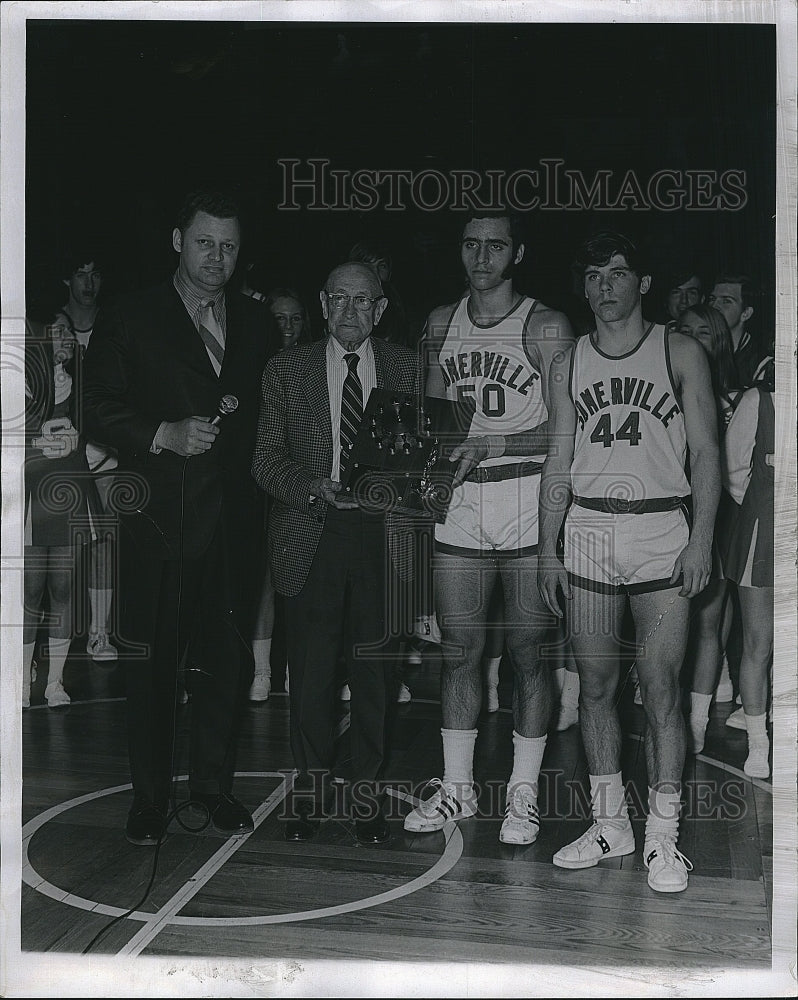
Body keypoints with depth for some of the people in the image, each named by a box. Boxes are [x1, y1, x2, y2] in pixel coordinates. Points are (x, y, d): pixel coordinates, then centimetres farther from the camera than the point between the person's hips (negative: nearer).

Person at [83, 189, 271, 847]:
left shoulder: (252, 323, 15)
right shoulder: (129, 320, 3)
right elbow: (101, 413, -2)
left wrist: (255, 482, 4)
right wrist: (166, 436, -17)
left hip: (232, 519, 3)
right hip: (160, 519, -3)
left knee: (229, 658, 7)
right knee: (153, 661, 4)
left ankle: (214, 785, 24)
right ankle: (150, 796, 19)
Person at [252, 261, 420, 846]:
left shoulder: (405, 369, 9)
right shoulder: (287, 371, 8)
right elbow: (267, 457, 4)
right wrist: (314, 487, -13)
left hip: (382, 538, 0)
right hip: (310, 538, 0)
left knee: (377, 676, 5)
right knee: (310, 677, 4)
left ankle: (370, 796, 20)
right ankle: (311, 793, 21)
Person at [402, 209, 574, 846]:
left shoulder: (546, 327, -3)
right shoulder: (441, 324, 14)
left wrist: (496, 444, -16)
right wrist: (447, 423, 2)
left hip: (529, 511, -4)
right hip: (460, 508, 4)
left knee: (528, 653, 2)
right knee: (459, 650, 8)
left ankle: (523, 794, 15)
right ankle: (457, 787, 21)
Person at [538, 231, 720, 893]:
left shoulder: (680, 353, 4)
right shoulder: (568, 365, 12)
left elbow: (705, 452, 1)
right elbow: (559, 462, 12)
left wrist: (701, 538, -9)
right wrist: (549, 549, 6)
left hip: (661, 530, -3)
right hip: (587, 530, 3)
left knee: (661, 689, -5)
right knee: (595, 686, 7)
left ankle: (662, 838, 6)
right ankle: (609, 824, 20)